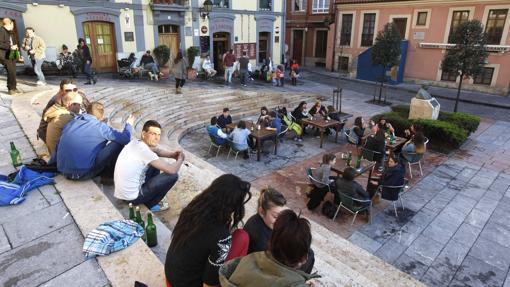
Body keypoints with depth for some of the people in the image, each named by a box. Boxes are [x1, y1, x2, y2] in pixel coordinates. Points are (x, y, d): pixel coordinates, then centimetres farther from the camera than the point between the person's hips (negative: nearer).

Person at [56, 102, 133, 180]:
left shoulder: (70, 123, 11)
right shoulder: (100, 126, -8)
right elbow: (125, 139, -6)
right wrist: (129, 124, 14)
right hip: (83, 174, -8)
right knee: (118, 143, -3)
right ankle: (108, 173, 14)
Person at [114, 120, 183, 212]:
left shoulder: (136, 143, 1)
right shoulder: (144, 151, -25)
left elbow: (159, 151, 20)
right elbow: (172, 170, -25)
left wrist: (173, 154, 2)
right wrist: (180, 159, -4)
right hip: (132, 196, -9)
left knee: (155, 164, 20)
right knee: (173, 176, -9)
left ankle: (150, 197, 26)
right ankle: (151, 204, 8)